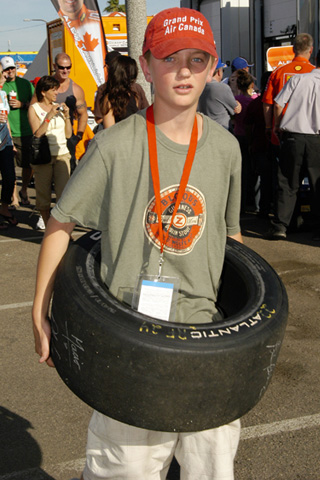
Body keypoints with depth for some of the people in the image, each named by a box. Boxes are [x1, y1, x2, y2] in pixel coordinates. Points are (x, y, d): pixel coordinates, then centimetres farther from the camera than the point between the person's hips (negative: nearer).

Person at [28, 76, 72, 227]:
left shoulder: (59, 107, 13)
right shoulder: (34, 108, 1)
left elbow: (68, 134, 11)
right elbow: (37, 134, -11)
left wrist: (66, 116, -2)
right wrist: (49, 116, -16)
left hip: (61, 154, 3)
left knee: (64, 194, -8)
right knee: (43, 194, 4)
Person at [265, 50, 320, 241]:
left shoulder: (297, 79, 0)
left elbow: (278, 104, -3)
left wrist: (277, 125, 12)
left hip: (292, 137, 0)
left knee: (288, 184, 7)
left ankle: (280, 226, 3)